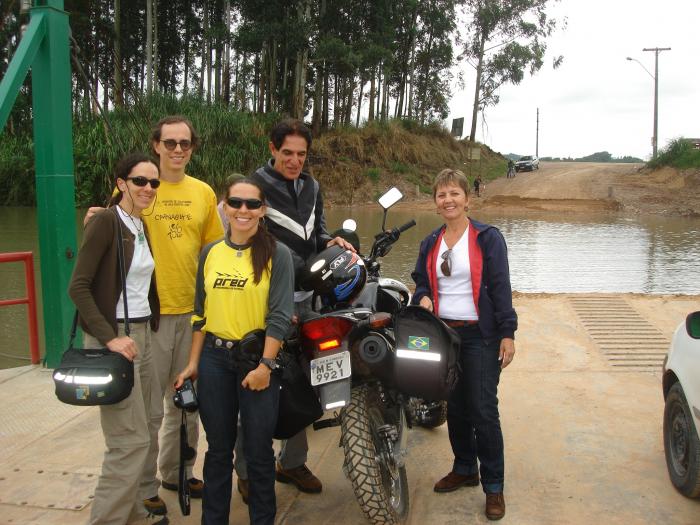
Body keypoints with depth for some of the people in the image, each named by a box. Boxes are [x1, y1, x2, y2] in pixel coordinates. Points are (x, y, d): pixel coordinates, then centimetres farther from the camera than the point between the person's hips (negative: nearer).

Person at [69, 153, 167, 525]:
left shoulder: (141, 225, 11)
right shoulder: (105, 222, -13)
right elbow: (78, 287, -18)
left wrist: (146, 329, 8)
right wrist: (111, 338, -22)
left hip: (142, 333, 9)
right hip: (113, 338, -8)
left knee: (150, 421, 15)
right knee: (131, 439, -8)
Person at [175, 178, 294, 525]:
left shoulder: (277, 254, -6)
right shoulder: (210, 253, 6)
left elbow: (280, 315, -10)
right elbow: (201, 313, 11)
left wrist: (265, 366, -15)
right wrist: (193, 363, 9)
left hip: (258, 359, -3)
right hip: (214, 359, 4)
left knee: (258, 451, 7)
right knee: (218, 448, 15)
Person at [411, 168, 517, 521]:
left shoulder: (487, 238, -6)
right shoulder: (430, 243, 10)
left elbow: (500, 288, -9)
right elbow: (421, 281, 18)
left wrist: (507, 334, -13)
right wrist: (423, 298, -5)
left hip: (480, 336, -5)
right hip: (443, 333, 5)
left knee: (483, 411, -4)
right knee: (455, 407, 14)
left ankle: (493, 486, 9)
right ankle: (464, 469, 31)